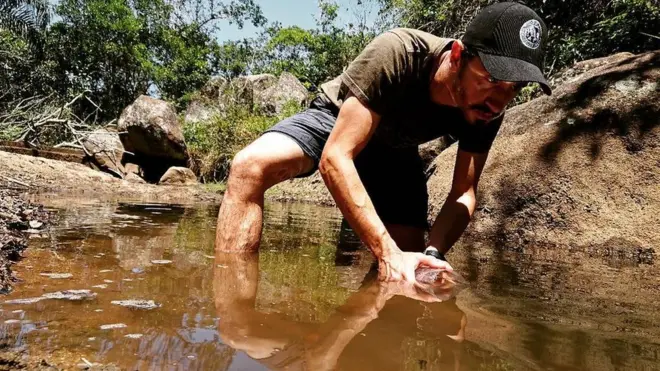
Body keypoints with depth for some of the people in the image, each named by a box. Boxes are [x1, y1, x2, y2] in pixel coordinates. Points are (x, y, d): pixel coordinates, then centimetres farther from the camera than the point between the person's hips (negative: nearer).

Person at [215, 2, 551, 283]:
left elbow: (464, 195, -17)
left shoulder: (485, 111, -23)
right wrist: (387, 251, -48)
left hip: (394, 151, 4)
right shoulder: (396, 54, -39)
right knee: (250, 167, -32)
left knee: (407, 267, -9)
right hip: (335, 120, -4)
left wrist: (432, 254, -38)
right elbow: (334, 158, -41)